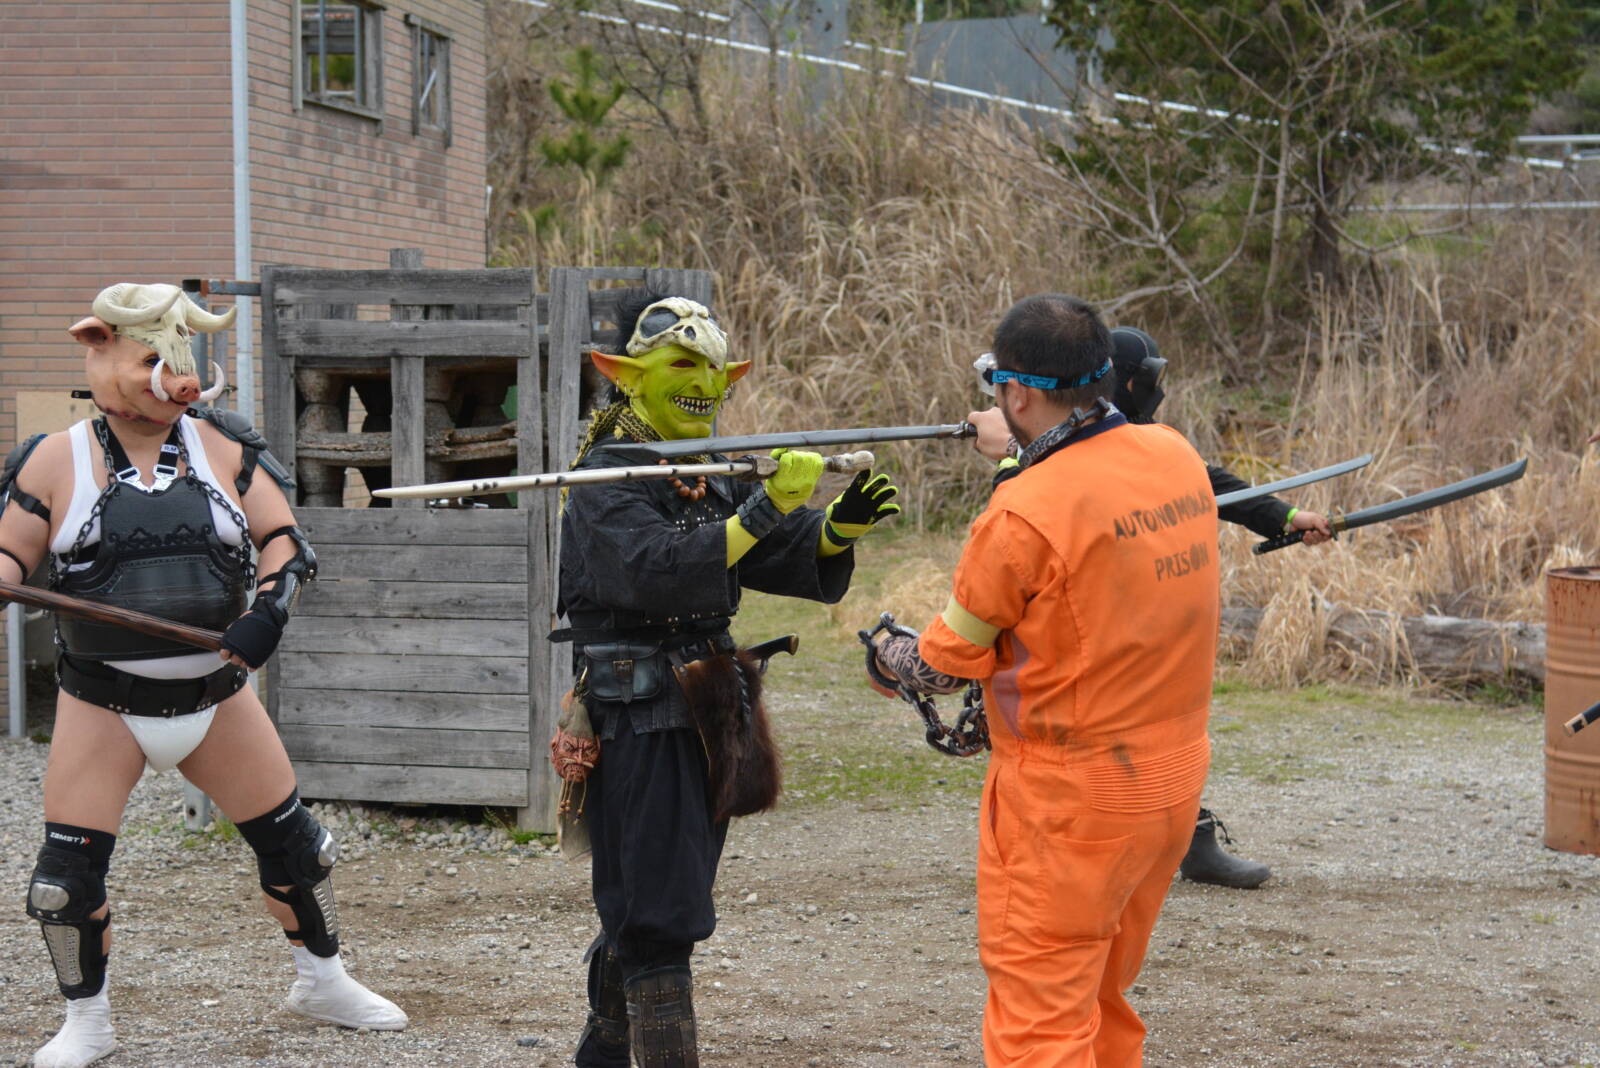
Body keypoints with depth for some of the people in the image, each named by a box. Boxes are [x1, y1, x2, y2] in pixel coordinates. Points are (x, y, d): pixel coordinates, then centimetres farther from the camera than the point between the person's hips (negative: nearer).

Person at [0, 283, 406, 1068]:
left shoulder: (224, 448, 2)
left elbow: (286, 541, 1)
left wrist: (272, 606, -18)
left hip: (215, 695, 2)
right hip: (102, 706, -2)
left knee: (292, 840, 8)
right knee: (67, 870, -7)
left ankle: (322, 981, 31)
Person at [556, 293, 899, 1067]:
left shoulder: (711, 479, 13)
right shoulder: (609, 481, -12)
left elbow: (792, 561, 7)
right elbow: (655, 569, -29)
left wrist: (840, 525, -14)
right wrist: (763, 509, -34)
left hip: (702, 710, 8)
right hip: (640, 717, -8)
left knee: (641, 905, 18)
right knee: (658, 914, -9)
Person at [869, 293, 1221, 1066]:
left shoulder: (1025, 515, -20)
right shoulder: (1177, 460, -2)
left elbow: (948, 662, -6)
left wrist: (887, 653, 13)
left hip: (1070, 800, -7)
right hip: (1172, 784, 8)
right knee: (1102, 1002, 21)